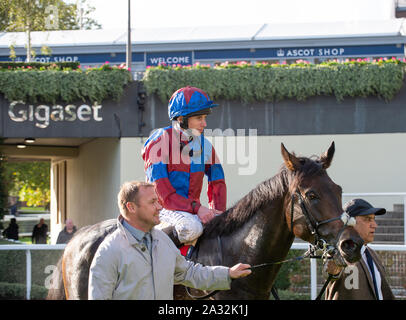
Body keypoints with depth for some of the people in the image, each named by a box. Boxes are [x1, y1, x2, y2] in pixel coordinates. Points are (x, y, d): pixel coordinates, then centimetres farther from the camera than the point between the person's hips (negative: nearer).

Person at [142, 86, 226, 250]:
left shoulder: (204, 145, 8)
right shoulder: (159, 142, -13)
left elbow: (217, 183, 16)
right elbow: (161, 191, -19)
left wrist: (218, 213, -2)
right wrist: (196, 208, -27)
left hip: (192, 209, 7)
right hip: (162, 207, -7)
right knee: (192, 227, -36)